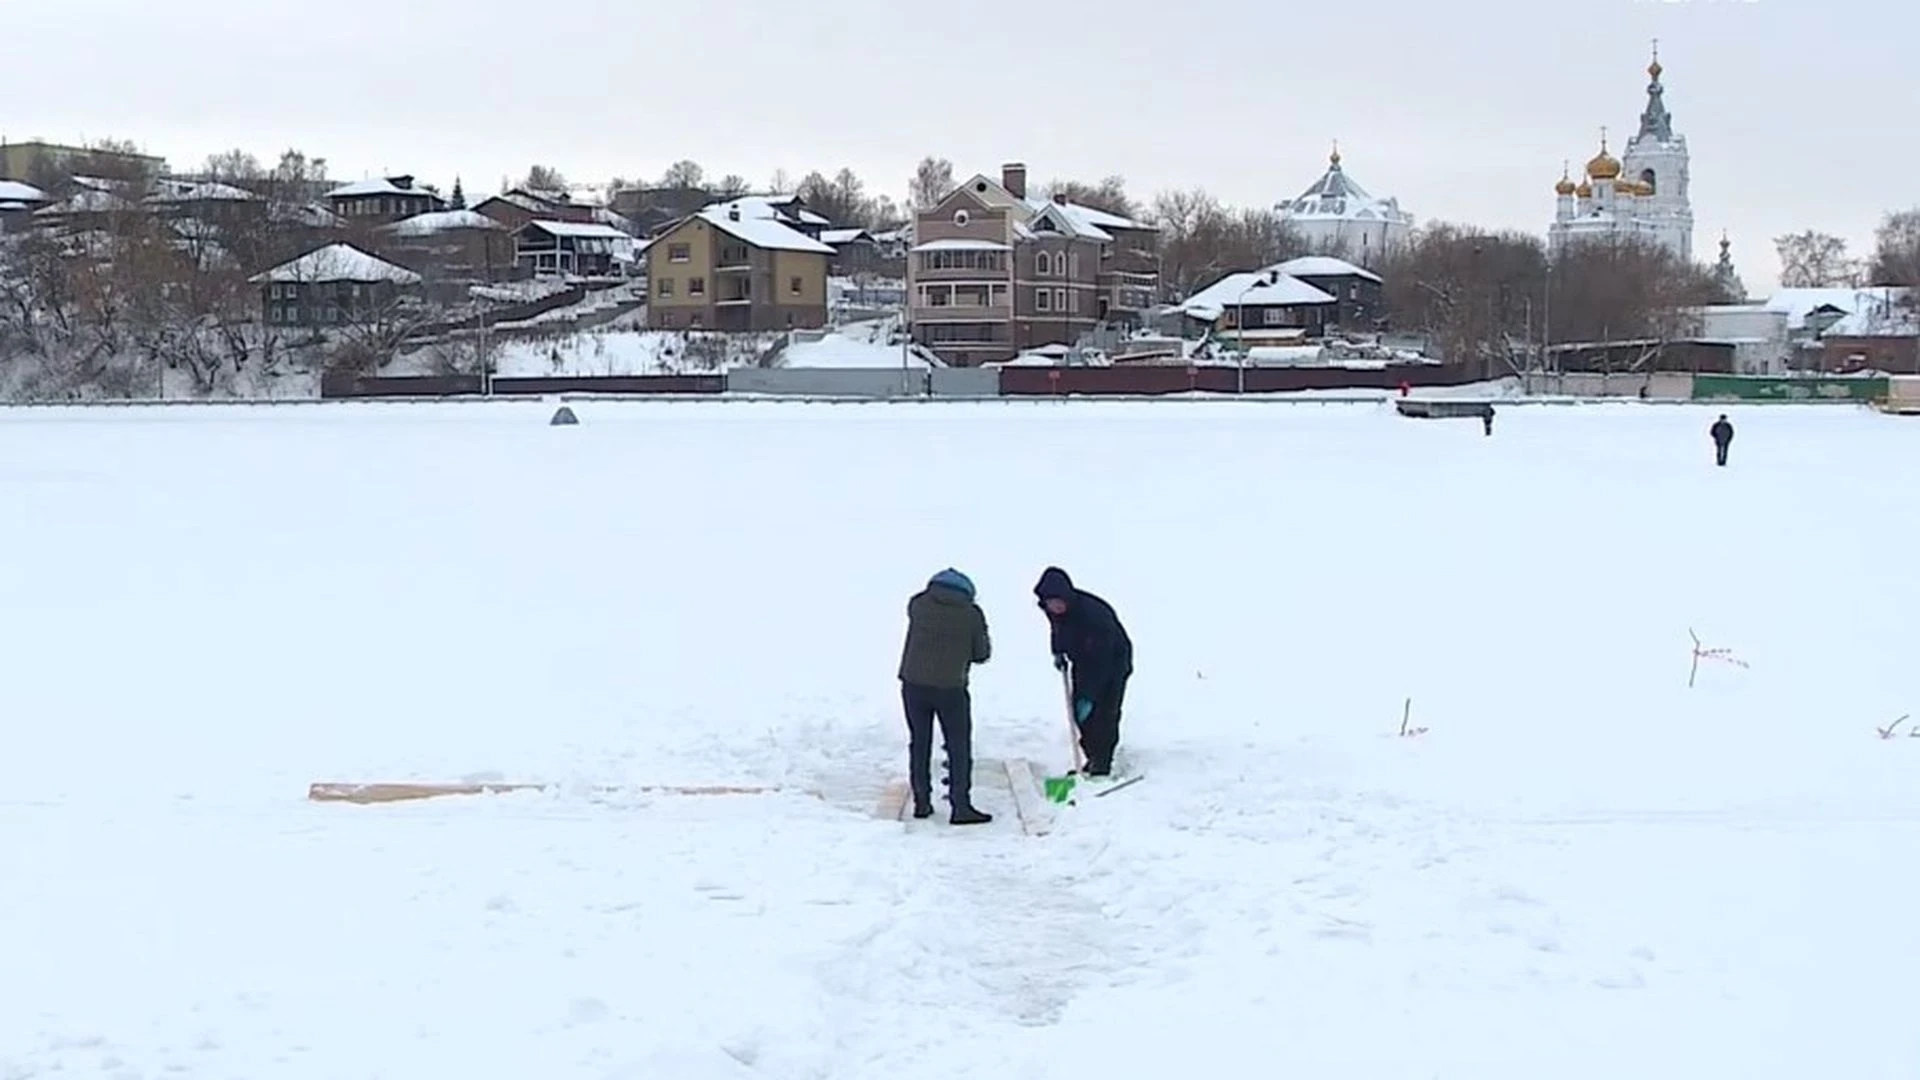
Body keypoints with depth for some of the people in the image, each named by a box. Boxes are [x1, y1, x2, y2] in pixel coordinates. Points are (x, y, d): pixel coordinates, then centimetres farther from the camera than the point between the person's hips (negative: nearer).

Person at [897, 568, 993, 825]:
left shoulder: (918, 605, -2)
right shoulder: (972, 614, -5)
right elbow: (982, 654, 2)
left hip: (914, 684, 3)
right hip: (951, 688, -3)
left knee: (919, 744, 15)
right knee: (959, 747, 6)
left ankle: (922, 802, 19)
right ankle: (960, 806, 3)